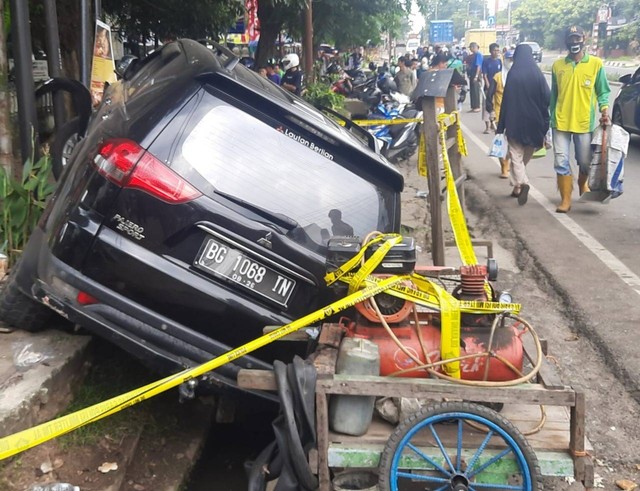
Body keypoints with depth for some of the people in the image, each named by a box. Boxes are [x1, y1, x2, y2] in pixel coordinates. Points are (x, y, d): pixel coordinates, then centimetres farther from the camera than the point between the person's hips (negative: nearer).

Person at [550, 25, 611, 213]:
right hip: (561, 122, 1)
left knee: (585, 161, 11)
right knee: (561, 162, -3)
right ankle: (565, 199, 6)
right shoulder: (557, 65, 5)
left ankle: (582, 183, 42)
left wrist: (604, 109, -15)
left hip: (585, 122, -1)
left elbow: (603, 91, 3)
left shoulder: (596, 63, -1)